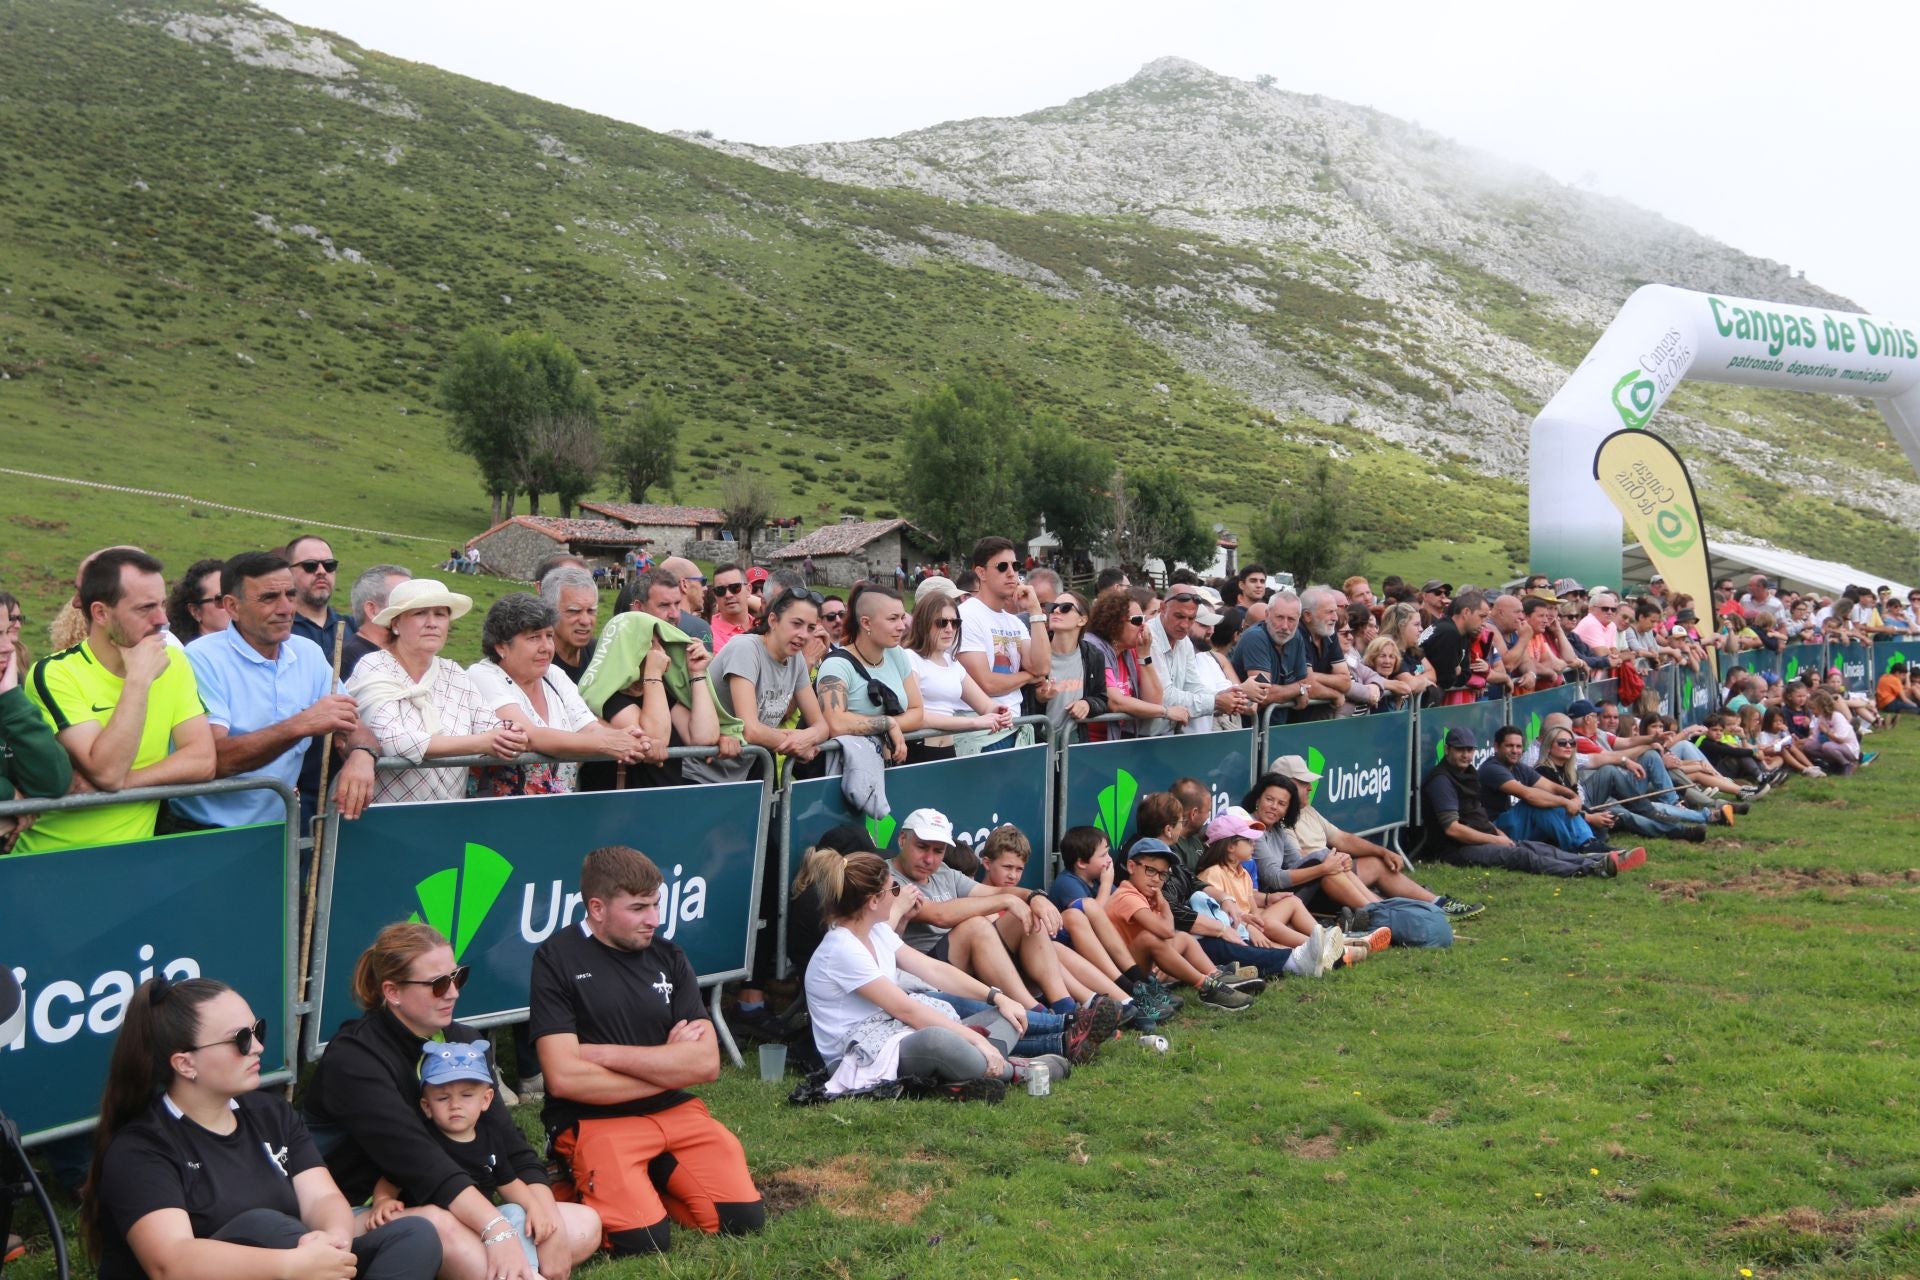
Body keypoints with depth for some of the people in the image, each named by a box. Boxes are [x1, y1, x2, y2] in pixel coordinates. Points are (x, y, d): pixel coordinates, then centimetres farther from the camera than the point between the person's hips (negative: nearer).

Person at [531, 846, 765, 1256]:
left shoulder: (668, 957, 7)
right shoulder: (558, 958, -6)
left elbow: (707, 1063, -2)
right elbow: (564, 1077, -15)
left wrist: (606, 1054, -12)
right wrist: (666, 1064, -6)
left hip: (675, 1113, 5)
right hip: (594, 1120, -5)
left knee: (744, 1218, -12)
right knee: (644, 1239, -25)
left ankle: (647, 1180, 13)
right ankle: (582, 1187, 6)